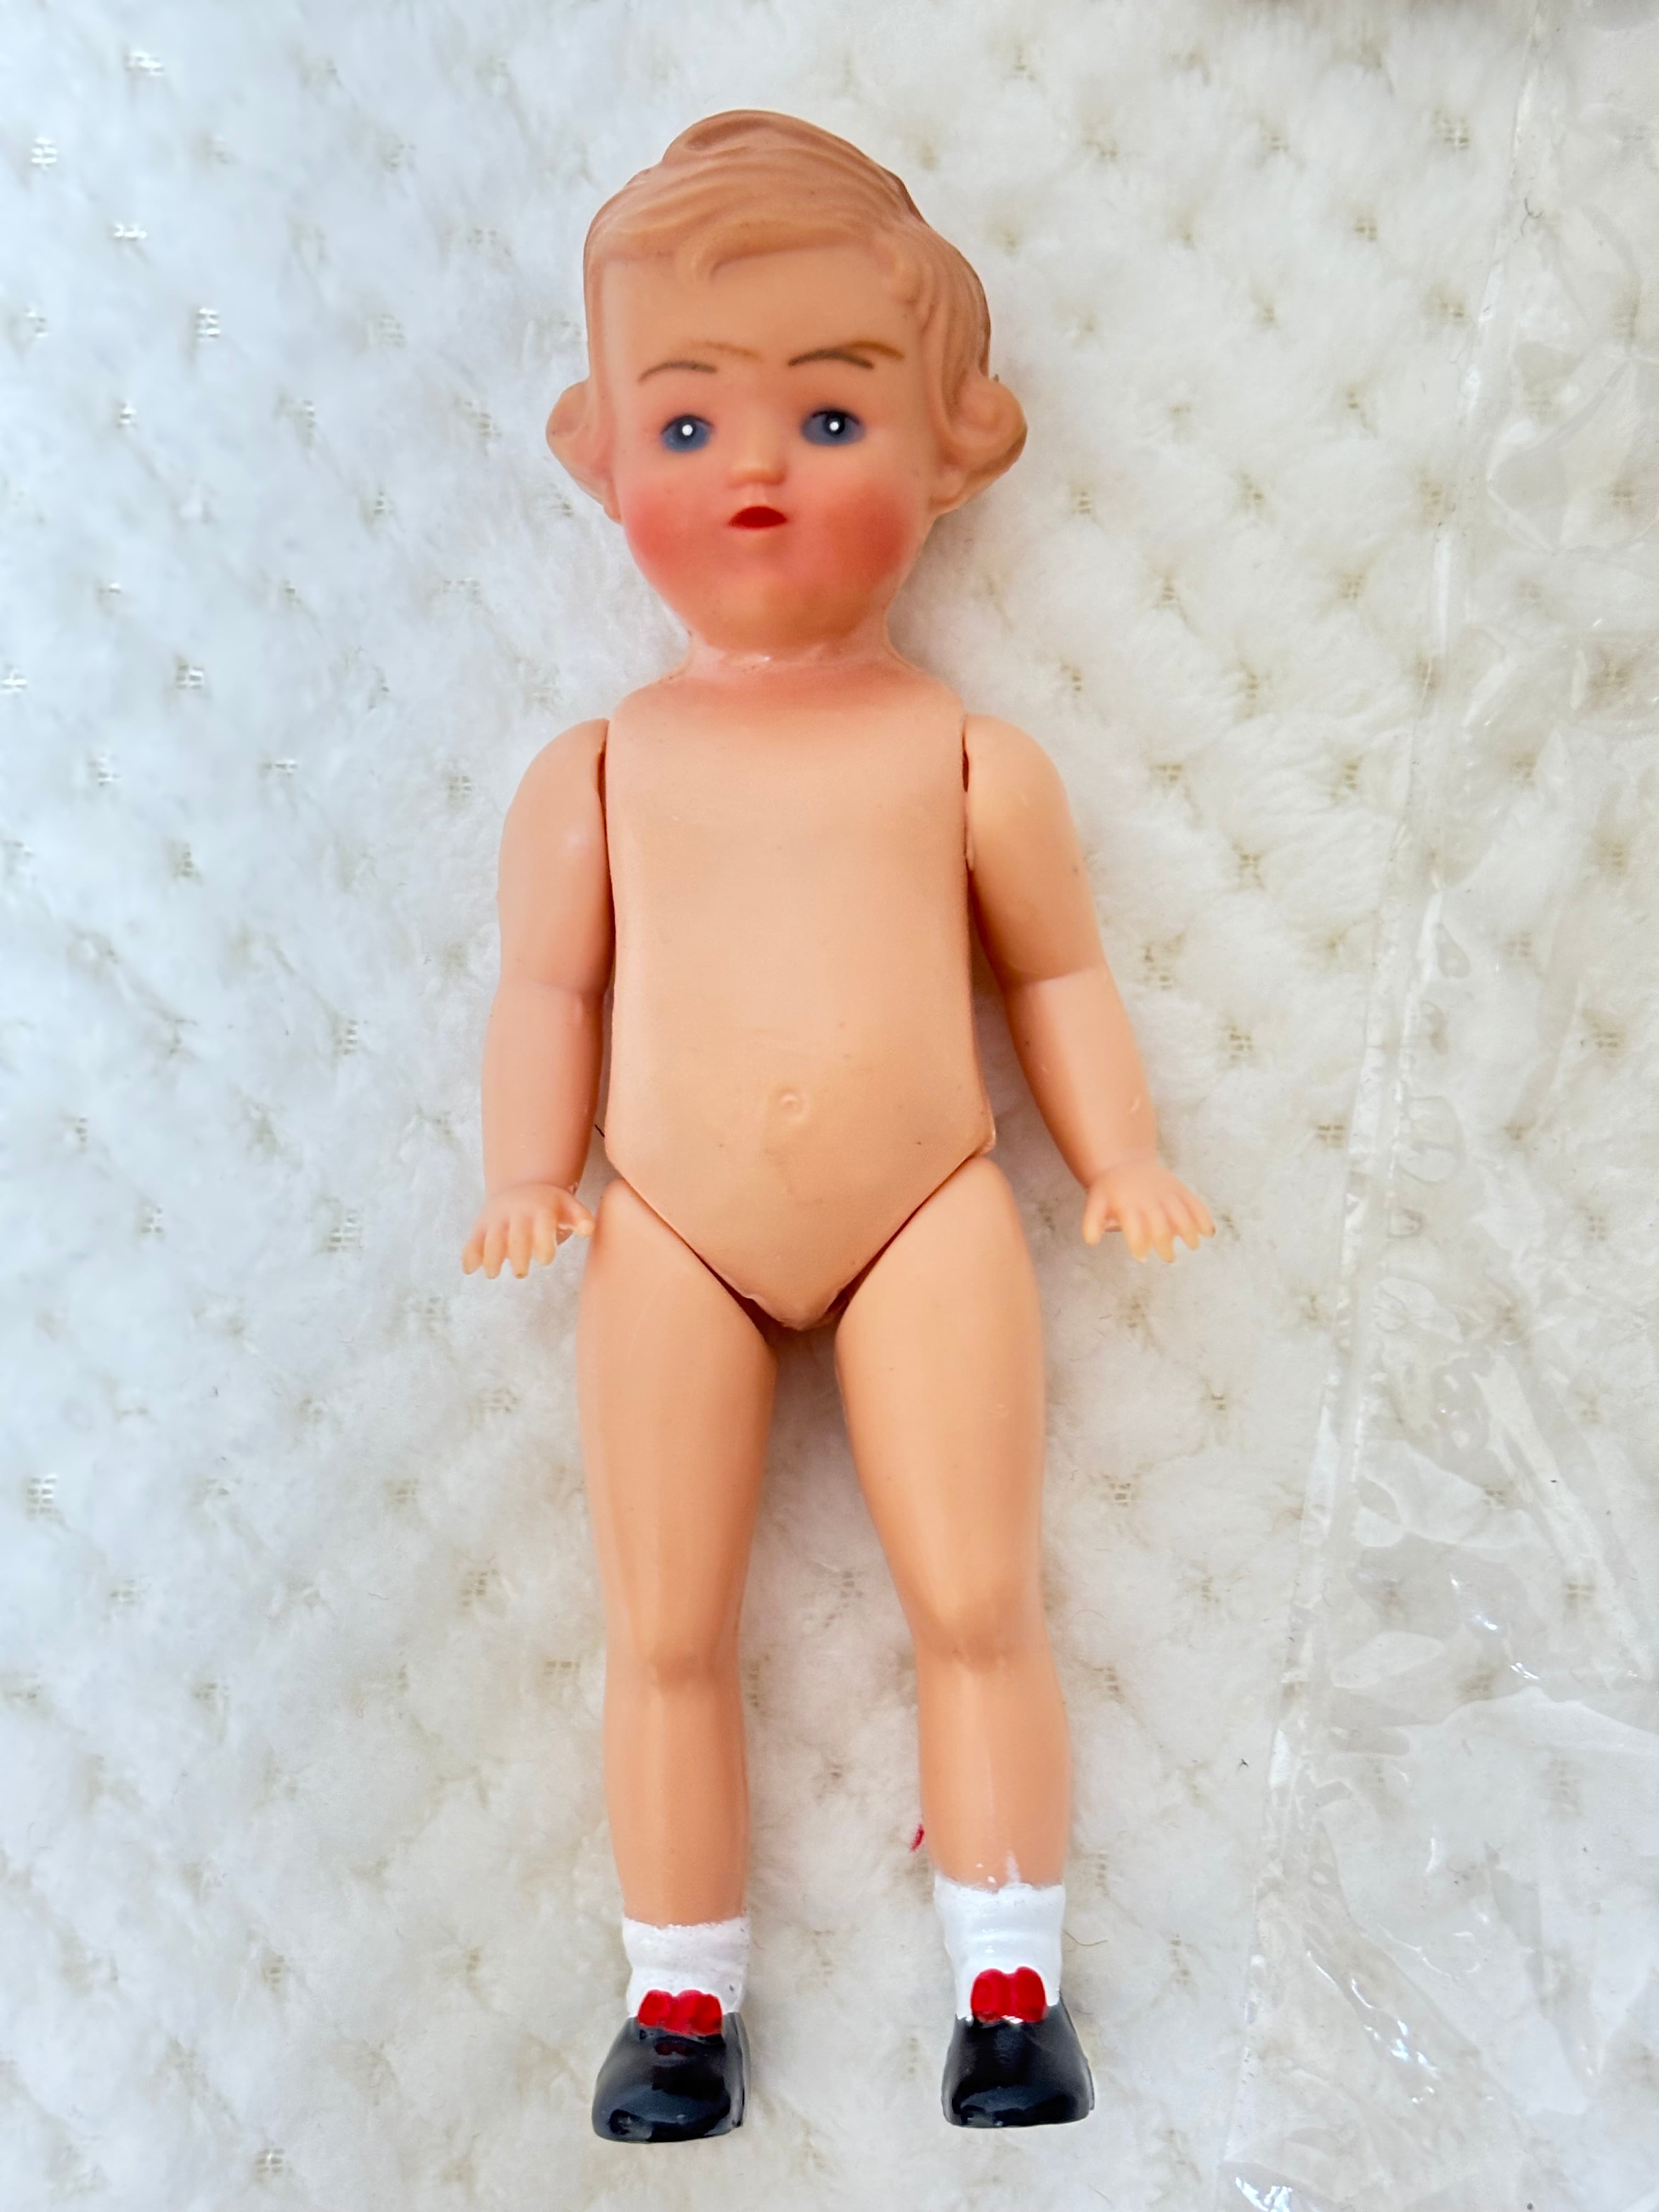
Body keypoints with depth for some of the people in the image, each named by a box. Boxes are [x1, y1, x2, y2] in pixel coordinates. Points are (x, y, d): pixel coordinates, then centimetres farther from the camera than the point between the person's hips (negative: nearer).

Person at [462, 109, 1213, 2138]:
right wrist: (528, 1180, 0)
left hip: (925, 1221, -1)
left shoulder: (969, 756, 4)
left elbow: (1057, 972, 10)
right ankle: (680, 1989, 24)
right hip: (672, 1241, 1)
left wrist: (1123, 1159, 2)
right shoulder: (598, 769, 7)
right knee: (663, 1629, 6)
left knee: (978, 1599, 0)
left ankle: (1011, 1977, 19)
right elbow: (548, 989, 10)